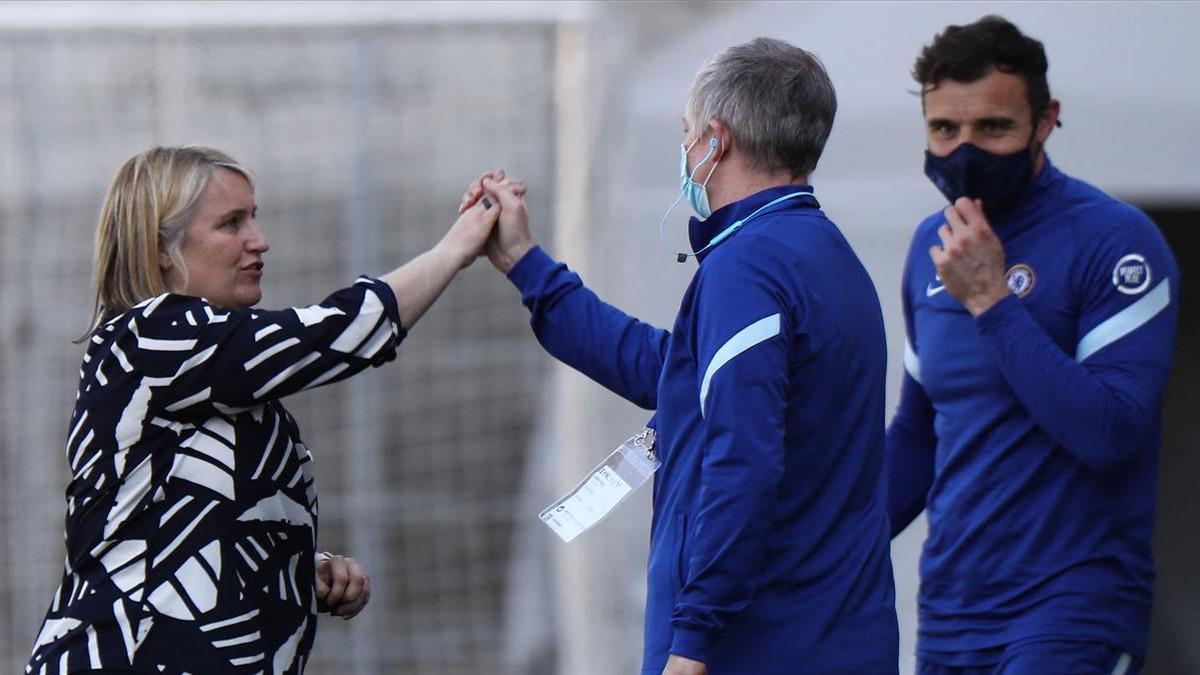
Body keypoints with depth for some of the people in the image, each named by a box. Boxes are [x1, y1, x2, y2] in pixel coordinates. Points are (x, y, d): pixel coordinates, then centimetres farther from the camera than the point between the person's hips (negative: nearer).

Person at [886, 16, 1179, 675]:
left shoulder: (1114, 242, -9)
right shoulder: (932, 247, 13)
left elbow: (1111, 433, -20)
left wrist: (990, 301, -20)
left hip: (1070, 620, -7)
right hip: (948, 617, 7)